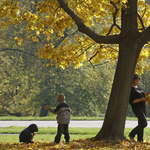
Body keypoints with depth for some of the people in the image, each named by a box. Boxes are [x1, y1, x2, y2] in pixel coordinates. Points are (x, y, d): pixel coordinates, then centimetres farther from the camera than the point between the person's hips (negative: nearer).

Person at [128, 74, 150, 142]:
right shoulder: (131, 89, -12)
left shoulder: (137, 88, 15)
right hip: (137, 108, -8)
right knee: (144, 123, -12)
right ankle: (132, 135, 0)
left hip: (142, 107, 8)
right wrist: (142, 99, -24)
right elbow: (132, 101, -19)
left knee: (141, 124, 5)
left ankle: (140, 140, 7)